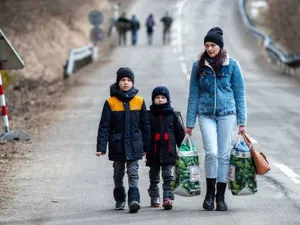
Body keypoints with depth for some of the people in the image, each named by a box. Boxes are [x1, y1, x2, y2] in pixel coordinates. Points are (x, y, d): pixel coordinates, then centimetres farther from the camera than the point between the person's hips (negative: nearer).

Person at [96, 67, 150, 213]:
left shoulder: (139, 101, 1)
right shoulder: (111, 102, -3)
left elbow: (145, 125, 7)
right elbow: (104, 126, -4)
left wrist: (146, 146, 8)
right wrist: (101, 147, -11)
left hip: (134, 145, -1)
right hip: (117, 145, 1)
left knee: (133, 174, -9)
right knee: (118, 174, 13)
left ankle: (134, 200, -18)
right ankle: (120, 200, 28)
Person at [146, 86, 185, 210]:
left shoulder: (173, 115, 5)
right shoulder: (149, 116, 3)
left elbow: (180, 133, 9)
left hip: (169, 152, -1)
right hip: (153, 152, 1)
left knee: (168, 176, -6)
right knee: (154, 176, 12)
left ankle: (168, 198, -12)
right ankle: (154, 198, 25)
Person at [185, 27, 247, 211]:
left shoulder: (232, 65, 1)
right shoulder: (199, 66, 4)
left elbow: (240, 94, 4)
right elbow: (193, 95, 8)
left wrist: (242, 122, 1)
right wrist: (190, 123, 6)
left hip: (227, 114, 0)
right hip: (206, 115, 0)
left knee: (224, 154, 1)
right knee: (211, 152, -15)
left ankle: (221, 197, 10)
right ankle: (209, 193, 1)